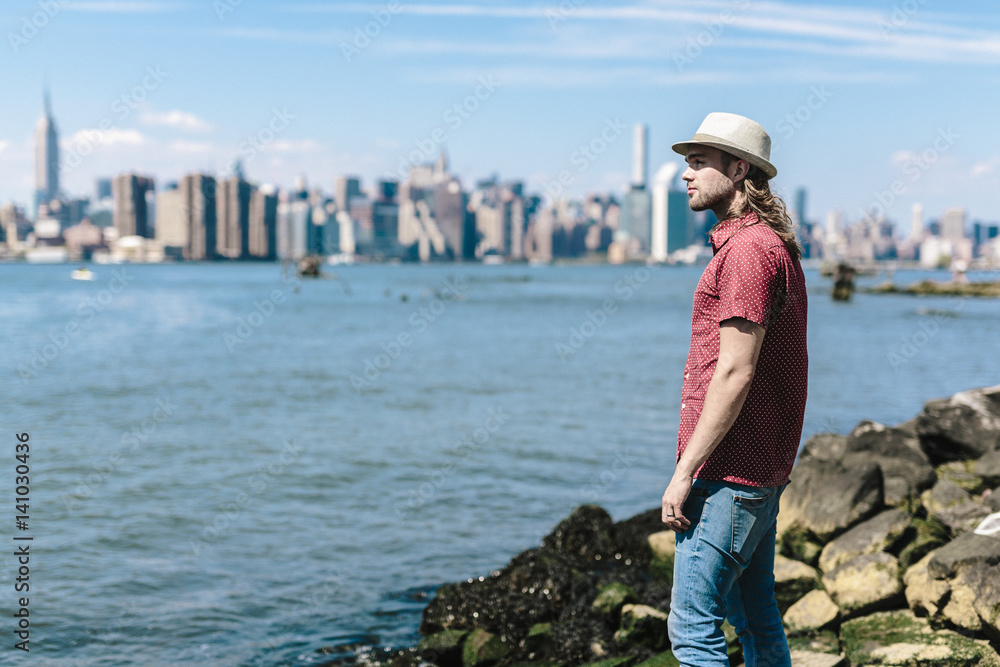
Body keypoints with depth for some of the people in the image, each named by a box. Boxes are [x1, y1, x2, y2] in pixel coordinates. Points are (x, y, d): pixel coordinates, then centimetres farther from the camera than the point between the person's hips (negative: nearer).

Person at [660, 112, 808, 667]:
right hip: (760, 470, 10)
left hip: (729, 473, -10)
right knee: (756, 618, 16)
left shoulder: (747, 248, -15)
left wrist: (685, 473, -18)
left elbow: (735, 374, -21)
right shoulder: (771, 245, 17)